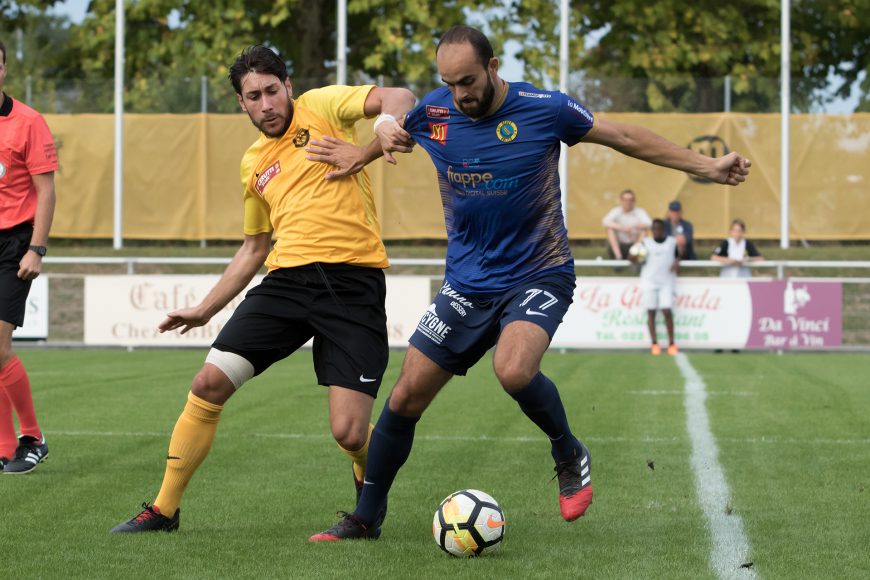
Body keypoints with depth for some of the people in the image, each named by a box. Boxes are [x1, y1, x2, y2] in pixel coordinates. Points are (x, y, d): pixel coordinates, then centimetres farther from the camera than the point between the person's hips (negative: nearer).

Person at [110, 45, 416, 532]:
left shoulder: (320, 108, 3)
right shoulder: (254, 164, 19)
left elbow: (397, 98, -12)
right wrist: (206, 308, 28)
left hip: (352, 284, -5)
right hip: (287, 279, 5)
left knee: (349, 432, -12)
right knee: (209, 384, -5)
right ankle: (164, 510, 11)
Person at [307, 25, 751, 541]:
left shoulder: (544, 109, -12)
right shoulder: (431, 113, -5)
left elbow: (624, 137, 0)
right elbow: (387, 117, 19)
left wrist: (707, 166, 2)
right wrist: (356, 155, -2)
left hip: (538, 276, -4)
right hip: (467, 284, 4)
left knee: (513, 370, -33)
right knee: (405, 398, 0)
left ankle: (570, 456, -4)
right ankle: (366, 519, 17)